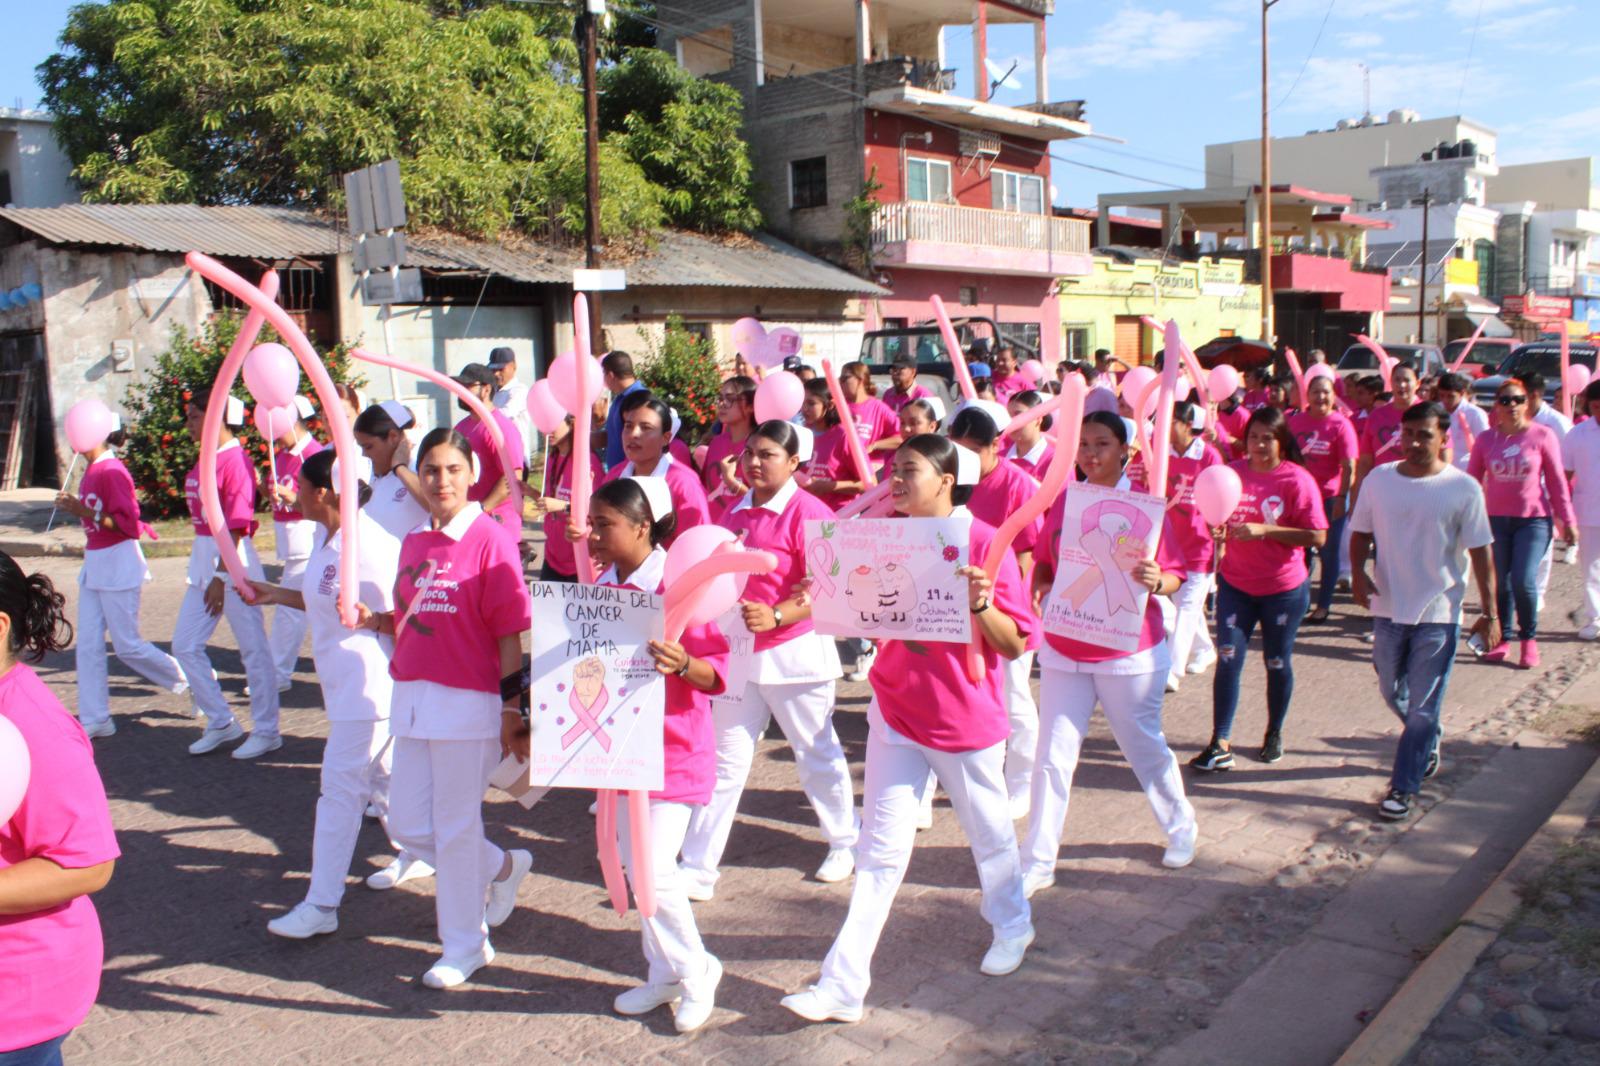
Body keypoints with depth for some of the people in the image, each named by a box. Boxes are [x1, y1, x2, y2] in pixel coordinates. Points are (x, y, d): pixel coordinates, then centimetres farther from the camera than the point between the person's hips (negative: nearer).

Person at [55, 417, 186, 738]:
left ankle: (192, 681, 18)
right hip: (94, 564, 9)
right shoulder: (91, 470, 10)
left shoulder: (112, 471, -17)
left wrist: (82, 511, -23)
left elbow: (128, 524, -20)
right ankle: (94, 718, 12)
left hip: (118, 565, -9)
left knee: (127, 645, 0)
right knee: (88, 644, 6)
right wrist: (73, 506, 6)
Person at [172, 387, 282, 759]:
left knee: (254, 649, 2)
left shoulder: (236, 460, -14)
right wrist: (206, 572, 14)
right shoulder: (203, 461, 12)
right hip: (203, 560, 9)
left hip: (234, 561, -9)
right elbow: (203, 519, 16)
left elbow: (236, 527, -17)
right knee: (185, 645, 10)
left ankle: (266, 732, 13)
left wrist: (221, 577, -19)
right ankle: (221, 722, 22)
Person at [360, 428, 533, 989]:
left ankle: (465, 946, 23)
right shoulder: (414, 541, 10)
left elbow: (511, 632, -12)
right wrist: (374, 619, -1)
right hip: (411, 698, 7)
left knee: (456, 826, 4)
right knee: (408, 826, 12)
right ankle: (502, 867, 37)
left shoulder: (489, 539, -12)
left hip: (468, 701, -7)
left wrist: (511, 707, -14)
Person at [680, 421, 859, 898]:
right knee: (726, 760, 7)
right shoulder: (735, 512, 8)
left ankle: (845, 844, 35)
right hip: (740, 652, 6)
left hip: (795, 651, -6)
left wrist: (775, 616, -29)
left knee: (817, 754, 12)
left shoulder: (808, 512, -13)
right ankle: (697, 868, 11)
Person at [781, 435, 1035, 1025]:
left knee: (989, 833, 17)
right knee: (881, 848, 3)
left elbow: (1014, 645, -11)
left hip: (966, 717, -3)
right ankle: (843, 983, 4)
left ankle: (1012, 926, 45)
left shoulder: (984, 543, -13)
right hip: (896, 712, 4)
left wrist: (981, 604, -29)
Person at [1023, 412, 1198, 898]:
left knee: (1144, 747, 13)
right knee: (1053, 756, 2)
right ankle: (1038, 862, 10)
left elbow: (1176, 575, -6)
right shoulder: (1063, 501, 2)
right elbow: (1044, 562, 12)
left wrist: (1156, 580, -28)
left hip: (1128, 652, -3)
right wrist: (1039, 586, -9)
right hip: (1064, 649, 3)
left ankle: (1181, 829, 39)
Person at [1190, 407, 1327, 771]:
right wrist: (1218, 530, -11)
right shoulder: (1233, 472, 1)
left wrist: (1264, 530, -24)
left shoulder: (1298, 480, -12)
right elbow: (1219, 521, 13)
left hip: (1283, 589, -3)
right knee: (1228, 659, -4)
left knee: (1277, 663, 12)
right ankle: (1220, 744, -1)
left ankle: (1274, 734, 32)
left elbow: (1318, 536, -17)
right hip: (1235, 584, 3)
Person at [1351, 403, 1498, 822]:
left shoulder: (1463, 489, -9)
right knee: (1392, 692, 19)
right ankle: (1428, 742, 47)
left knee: (1423, 707, 1)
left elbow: (1480, 553, -5)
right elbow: (1360, 533, 7)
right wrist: (1358, 571, -12)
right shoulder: (1379, 479, -1)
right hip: (1388, 608, 4)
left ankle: (1403, 787, 12)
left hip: (1439, 614, -3)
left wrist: (1491, 613, -6)